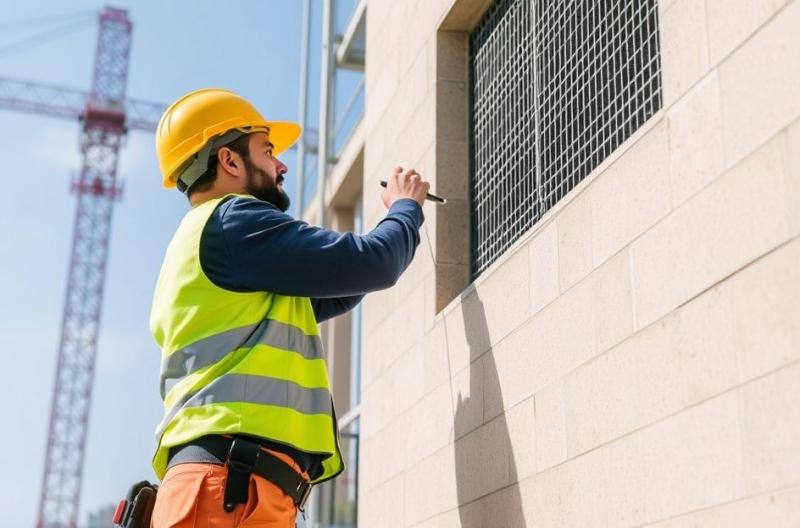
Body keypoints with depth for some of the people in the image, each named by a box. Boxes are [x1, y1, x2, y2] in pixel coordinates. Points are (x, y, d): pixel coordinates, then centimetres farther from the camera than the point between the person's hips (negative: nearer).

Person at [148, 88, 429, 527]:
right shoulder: (231, 219, -3)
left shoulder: (200, 242, 28)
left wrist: (395, 223, 34)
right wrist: (406, 207, 15)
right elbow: (369, 265, -6)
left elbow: (324, 296, 34)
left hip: (216, 484, 10)